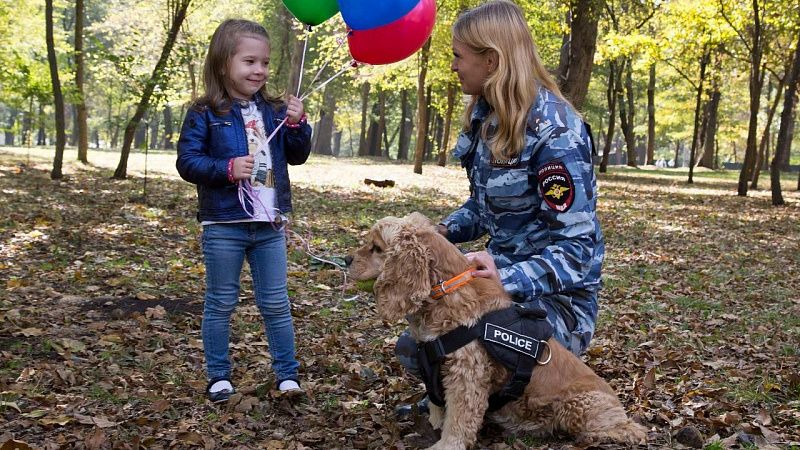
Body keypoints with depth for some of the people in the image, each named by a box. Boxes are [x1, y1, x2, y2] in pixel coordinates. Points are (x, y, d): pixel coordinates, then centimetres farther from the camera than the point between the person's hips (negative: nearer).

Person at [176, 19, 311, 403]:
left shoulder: (273, 111, 7)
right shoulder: (205, 113, -6)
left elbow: (297, 156, 10)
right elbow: (187, 162, -8)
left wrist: (296, 124, -7)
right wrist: (228, 168, -22)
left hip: (270, 226, 4)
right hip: (224, 225, -3)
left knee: (276, 303, 10)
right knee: (220, 304, 8)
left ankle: (287, 374, 20)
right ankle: (218, 376, 21)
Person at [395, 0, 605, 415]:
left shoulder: (553, 131, -23)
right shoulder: (486, 118, 3)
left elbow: (577, 248, -25)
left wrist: (506, 280, -38)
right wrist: (444, 231, -4)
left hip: (556, 295, -8)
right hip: (504, 276, 8)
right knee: (413, 346, 1)